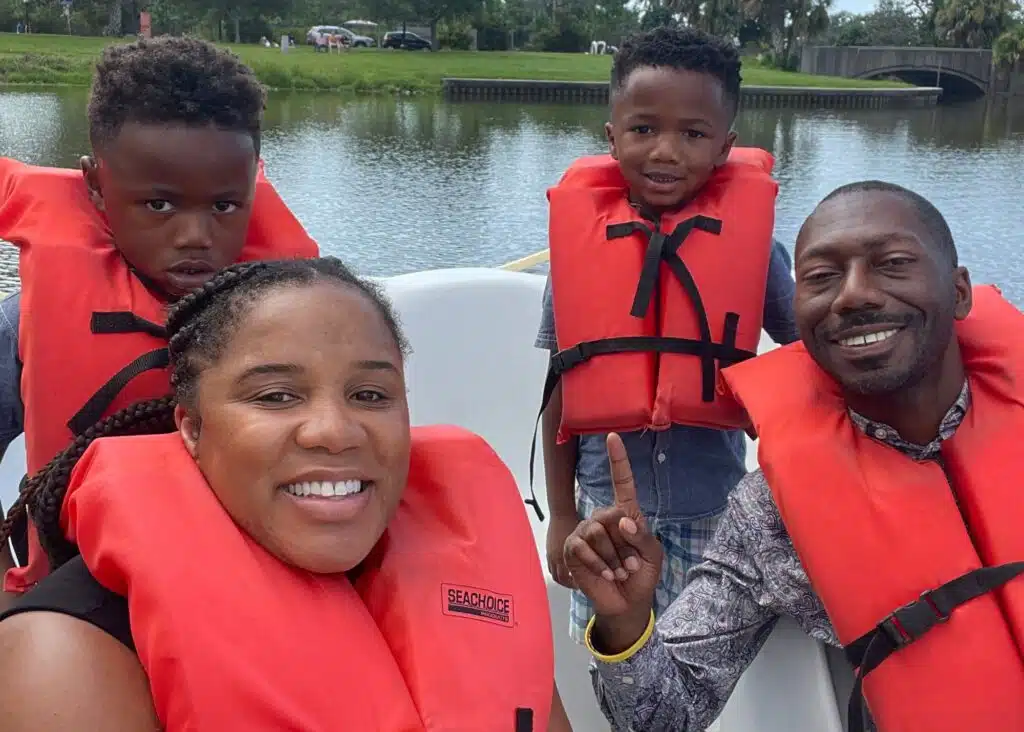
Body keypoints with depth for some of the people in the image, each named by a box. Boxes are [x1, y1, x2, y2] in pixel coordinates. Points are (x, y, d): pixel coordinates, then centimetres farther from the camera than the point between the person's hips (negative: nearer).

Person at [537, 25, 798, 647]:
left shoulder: (751, 243, -7)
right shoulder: (580, 240, -5)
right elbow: (561, 391, 2)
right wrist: (561, 515, 5)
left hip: (715, 514, 0)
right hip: (606, 509, 1)